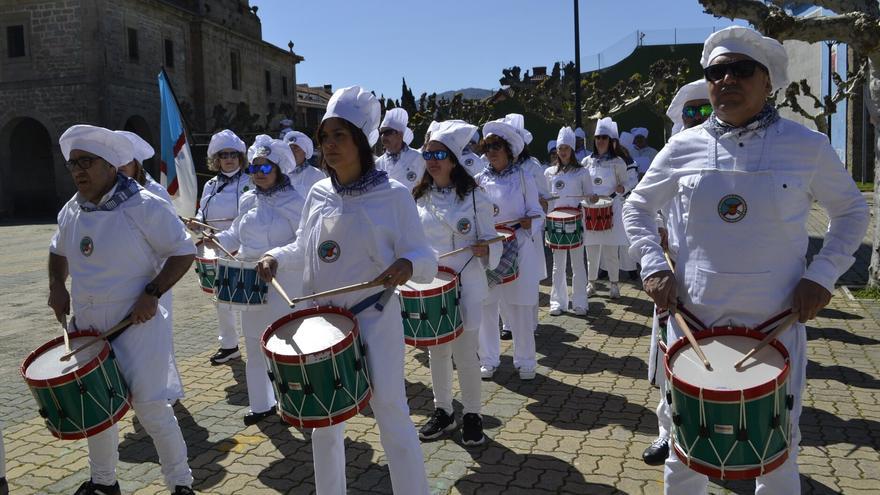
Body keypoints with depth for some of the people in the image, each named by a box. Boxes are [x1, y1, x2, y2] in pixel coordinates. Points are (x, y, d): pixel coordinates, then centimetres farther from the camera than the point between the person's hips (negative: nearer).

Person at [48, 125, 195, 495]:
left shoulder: (143, 206, -14)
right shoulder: (72, 211, 5)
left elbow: (183, 251, -12)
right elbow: (58, 250, 24)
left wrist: (152, 293, -21)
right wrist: (57, 285, 6)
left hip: (137, 328, -7)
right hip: (87, 330, 7)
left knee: (150, 407, -5)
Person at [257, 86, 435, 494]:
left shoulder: (394, 195, -12)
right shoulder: (319, 193, 3)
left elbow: (425, 260, -14)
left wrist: (407, 265, -36)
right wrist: (276, 256, -3)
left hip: (373, 322, -5)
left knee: (392, 415, 2)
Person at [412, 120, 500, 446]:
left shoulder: (473, 196, -6)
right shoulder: (419, 198, 4)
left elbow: (491, 242, -7)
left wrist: (485, 251, -27)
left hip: (464, 286, -4)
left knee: (465, 355, 1)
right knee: (436, 352, 14)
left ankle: (472, 415, 21)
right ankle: (442, 411, 31)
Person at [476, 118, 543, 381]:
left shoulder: (522, 177, 0)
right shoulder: (479, 180, 5)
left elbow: (537, 214, 0)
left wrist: (525, 223, -19)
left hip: (517, 250, -2)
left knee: (520, 309, 2)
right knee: (486, 307, 6)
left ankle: (525, 361, 18)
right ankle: (488, 359, 22)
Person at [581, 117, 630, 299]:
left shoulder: (617, 162, 1)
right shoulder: (587, 161, 6)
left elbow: (624, 185, 5)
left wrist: (620, 189, -17)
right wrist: (588, 196, -8)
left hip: (610, 209, -2)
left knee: (610, 250, -2)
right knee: (591, 249, 5)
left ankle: (614, 284, 11)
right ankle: (591, 283, 17)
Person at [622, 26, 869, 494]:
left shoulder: (808, 147, -2)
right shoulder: (683, 147, 0)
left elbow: (852, 212, 10)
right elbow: (637, 208, 11)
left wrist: (822, 275, -2)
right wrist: (654, 266, -2)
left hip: (776, 323, 0)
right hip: (693, 318, 1)